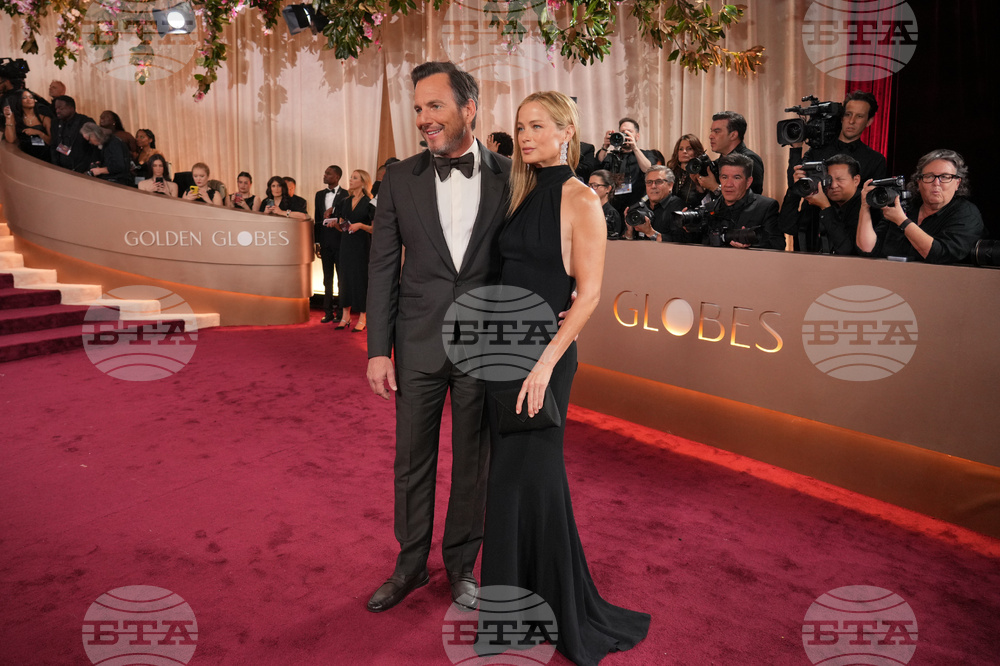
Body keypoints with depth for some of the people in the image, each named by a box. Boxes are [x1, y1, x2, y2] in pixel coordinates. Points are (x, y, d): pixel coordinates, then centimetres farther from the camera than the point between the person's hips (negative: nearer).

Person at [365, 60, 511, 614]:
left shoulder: (509, 176, -1)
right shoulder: (400, 179, 1)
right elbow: (383, 268, 1)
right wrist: (378, 350, -3)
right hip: (419, 344, 1)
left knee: (473, 460, 12)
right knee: (412, 460, 12)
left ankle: (461, 564, 34)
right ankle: (411, 563, 33)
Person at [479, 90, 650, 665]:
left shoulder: (580, 200, -9)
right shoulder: (525, 195, 13)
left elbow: (588, 295, -14)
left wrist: (545, 361, -21)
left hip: (545, 351, -7)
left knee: (529, 473, 2)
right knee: (509, 470, 15)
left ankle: (565, 612, 23)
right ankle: (519, 591, 36)